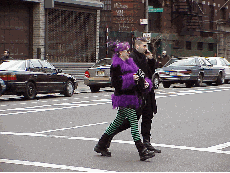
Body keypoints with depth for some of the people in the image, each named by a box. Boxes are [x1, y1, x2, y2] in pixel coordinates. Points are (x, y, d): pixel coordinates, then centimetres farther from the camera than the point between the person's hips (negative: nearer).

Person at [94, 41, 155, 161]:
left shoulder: (129, 63, 18)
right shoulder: (116, 65, -9)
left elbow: (137, 77, 23)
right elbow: (115, 82, -17)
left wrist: (145, 83, 4)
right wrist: (131, 78, -23)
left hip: (131, 96, 9)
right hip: (123, 98, -9)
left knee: (118, 121, 14)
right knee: (133, 122, -12)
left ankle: (101, 145, 24)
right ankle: (142, 152, -14)